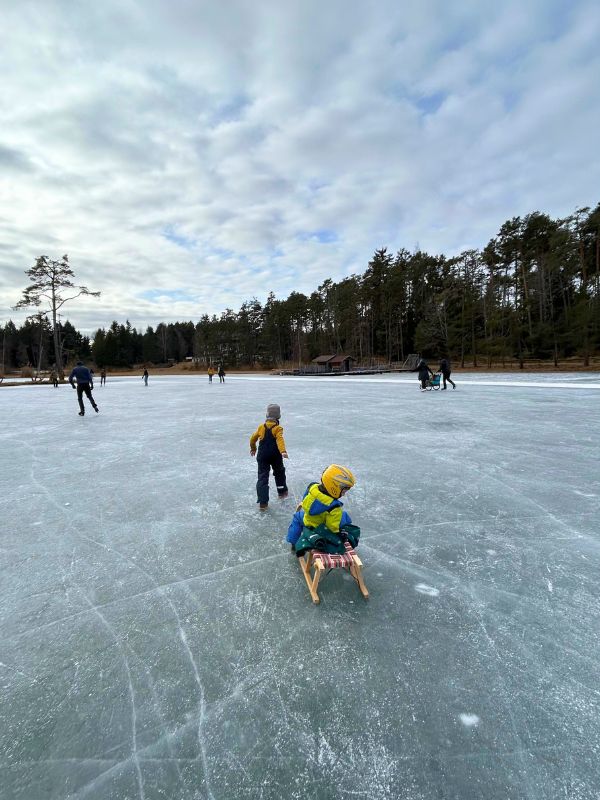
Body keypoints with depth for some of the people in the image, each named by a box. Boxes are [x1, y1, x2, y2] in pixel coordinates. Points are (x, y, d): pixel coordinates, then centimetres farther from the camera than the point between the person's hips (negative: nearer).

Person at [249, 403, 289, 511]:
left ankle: (263, 502, -9)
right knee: (279, 472, 25)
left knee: (262, 477, 0)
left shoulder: (261, 427, 1)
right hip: (275, 456, -1)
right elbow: (280, 440, -26)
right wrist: (283, 451, -38)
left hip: (262, 456, 1)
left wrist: (253, 448, 28)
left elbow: (253, 438, 11)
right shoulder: (278, 428, -9)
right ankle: (282, 492, 41)